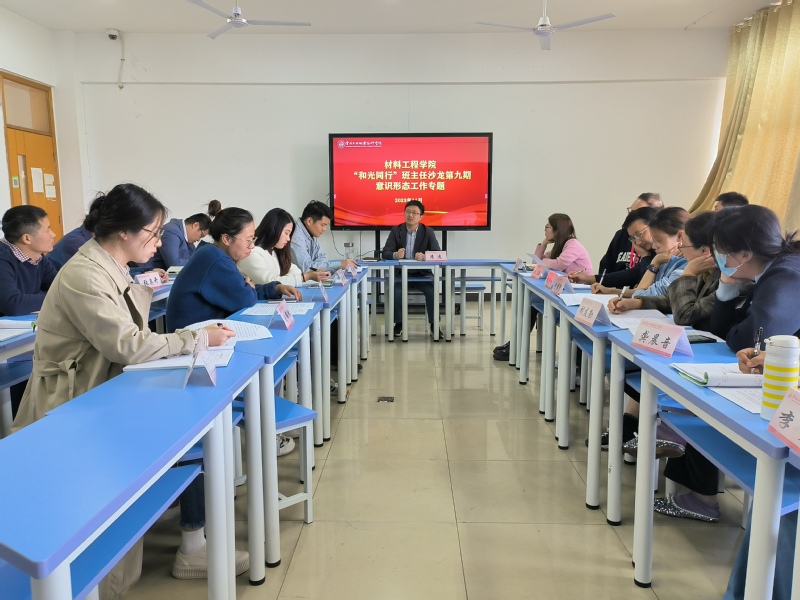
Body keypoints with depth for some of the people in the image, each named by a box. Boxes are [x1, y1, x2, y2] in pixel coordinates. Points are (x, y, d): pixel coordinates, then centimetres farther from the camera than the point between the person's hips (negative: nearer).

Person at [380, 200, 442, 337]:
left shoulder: (428, 232, 1)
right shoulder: (396, 230, 1)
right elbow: (385, 253, -7)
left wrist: (424, 256, -30)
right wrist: (395, 255, -30)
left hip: (422, 273, 0)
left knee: (432, 291, -27)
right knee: (396, 292, -29)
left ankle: (433, 324, -9)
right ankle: (399, 323, -8)